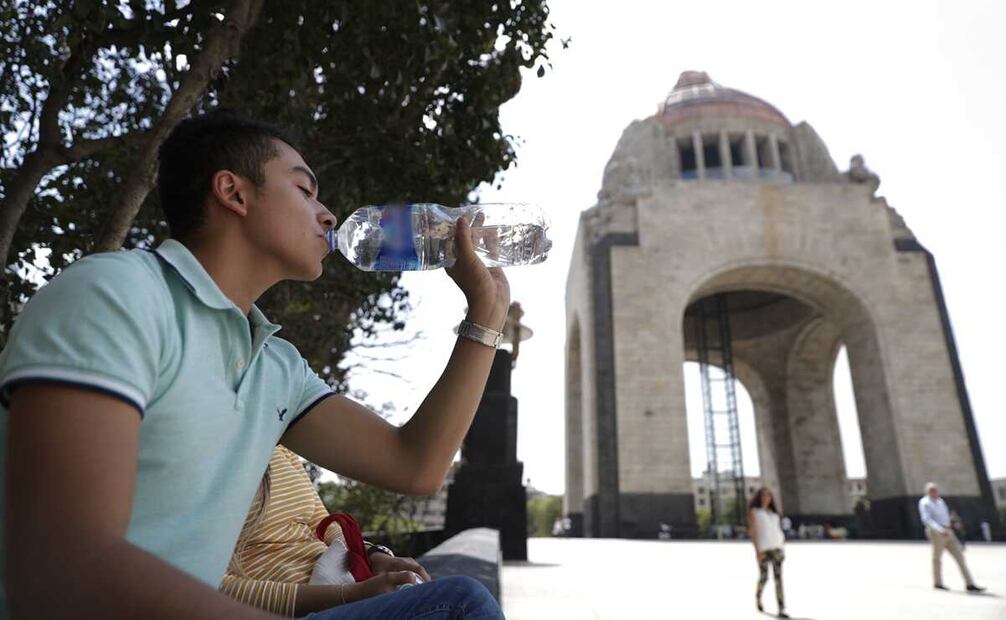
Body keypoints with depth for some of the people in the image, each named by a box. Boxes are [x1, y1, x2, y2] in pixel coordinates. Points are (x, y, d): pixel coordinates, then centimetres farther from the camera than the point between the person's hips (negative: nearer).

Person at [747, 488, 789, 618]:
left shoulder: (773, 513, 16)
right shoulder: (753, 512, 0)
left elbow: (777, 530, 17)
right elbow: (752, 530, -8)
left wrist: (781, 548, 11)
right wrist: (757, 550, -16)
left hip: (776, 547, 4)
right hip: (763, 548, -4)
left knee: (778, 578, -6)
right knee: (764, 577, 1)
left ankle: (781, 610, -9)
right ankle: (758, 596, 31)